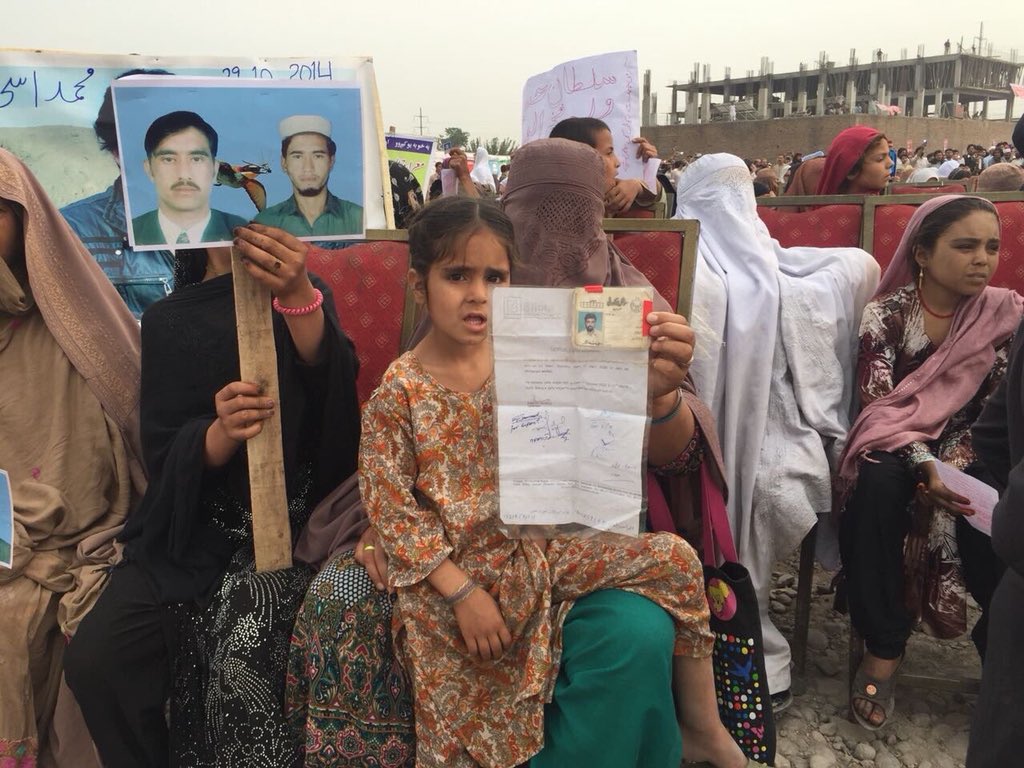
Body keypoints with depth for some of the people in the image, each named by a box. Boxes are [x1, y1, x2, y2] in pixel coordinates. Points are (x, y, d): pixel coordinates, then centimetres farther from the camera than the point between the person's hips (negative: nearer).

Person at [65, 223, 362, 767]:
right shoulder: (168, 320, 10)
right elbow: (164, 451, 1)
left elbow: (333, 377, -16)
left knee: (243, 649, -27)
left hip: (291, 516, -2)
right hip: (192, 523, 3)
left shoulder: (302, 297, 6)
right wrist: (220, 433, -22)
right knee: (93, 660, -15)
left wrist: (298, 295, -36)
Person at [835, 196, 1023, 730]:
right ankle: (883, 645, -21)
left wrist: (950, 465, -18)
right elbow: (877, 406, -13)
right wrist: (925, 465, -28)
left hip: (965, 451, 2)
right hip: (894, 449, -1)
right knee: (877, 485, -34)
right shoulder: (886, 313, -7)